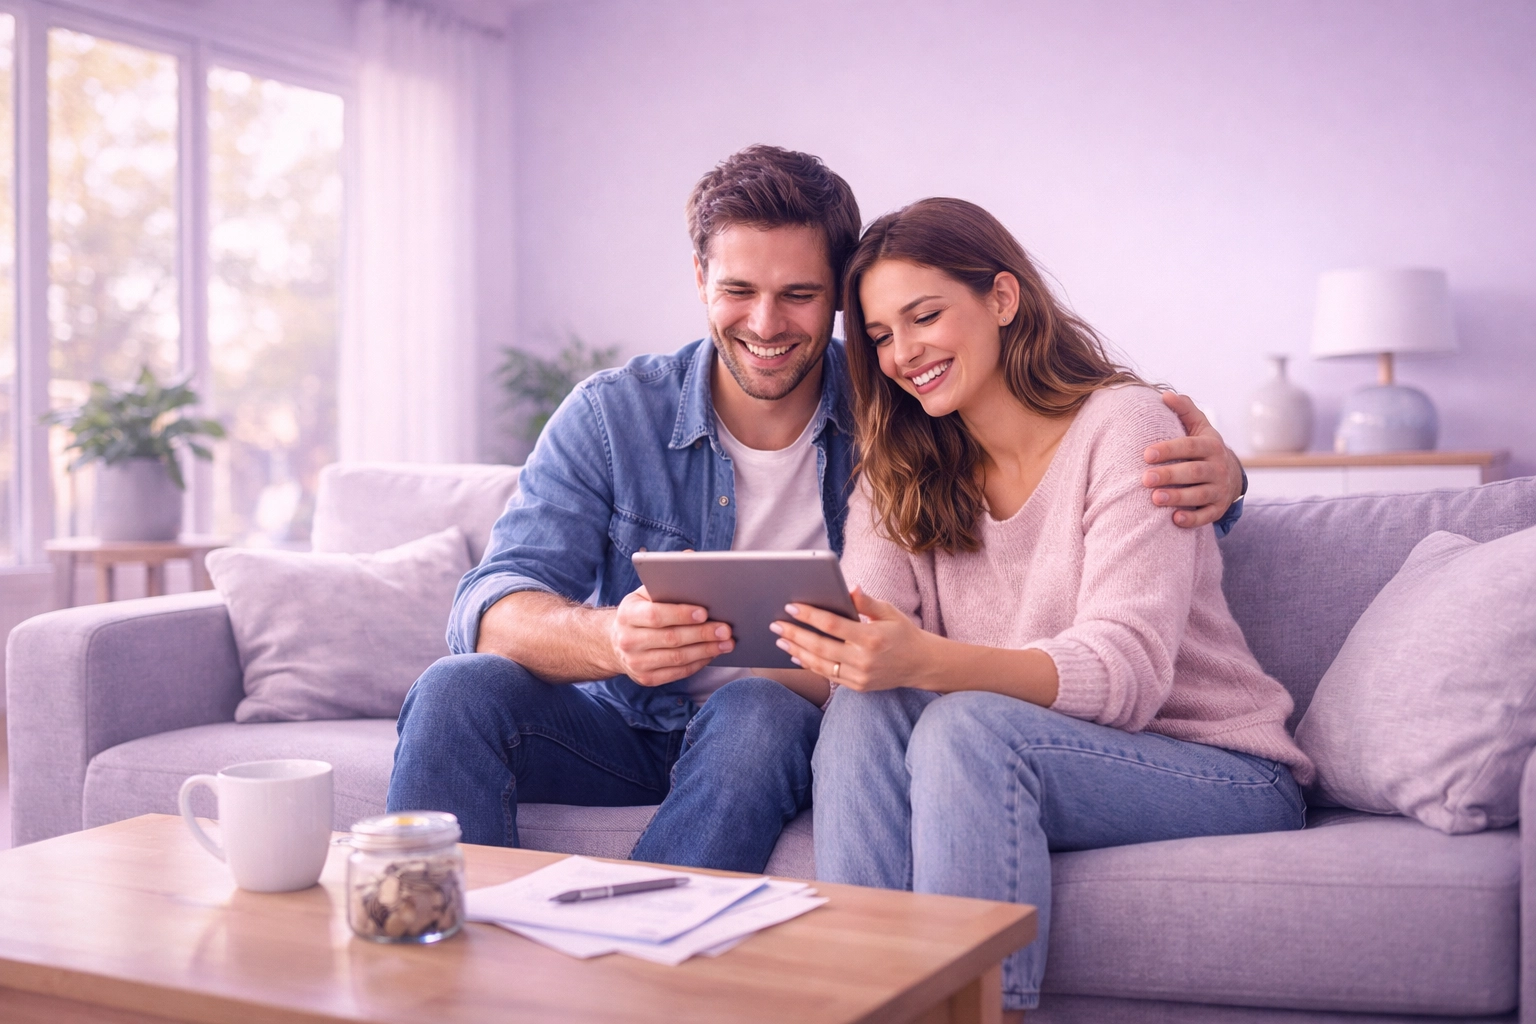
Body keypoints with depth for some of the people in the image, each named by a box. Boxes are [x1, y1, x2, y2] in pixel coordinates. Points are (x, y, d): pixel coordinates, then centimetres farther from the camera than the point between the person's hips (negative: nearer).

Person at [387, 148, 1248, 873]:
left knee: (761, 712, -35)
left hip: (790, 733, -1)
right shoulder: (612, 417, -7)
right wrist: (609, 638, -41)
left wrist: (1210, 472, -23)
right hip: (626, 728, 1)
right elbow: (492, 606, -16)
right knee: (459, 691, -26)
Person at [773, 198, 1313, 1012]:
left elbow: (1128, 671, -22)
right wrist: (830, 648, -33)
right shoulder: (900, 472, 7)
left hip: (1220, 771, -4)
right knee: (865, 707, -23)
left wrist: (931, 662, -38)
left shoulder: (1122, 425, -10)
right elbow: (880, 649, -7)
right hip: (1017, 758, 5)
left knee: (970, 726, -31)